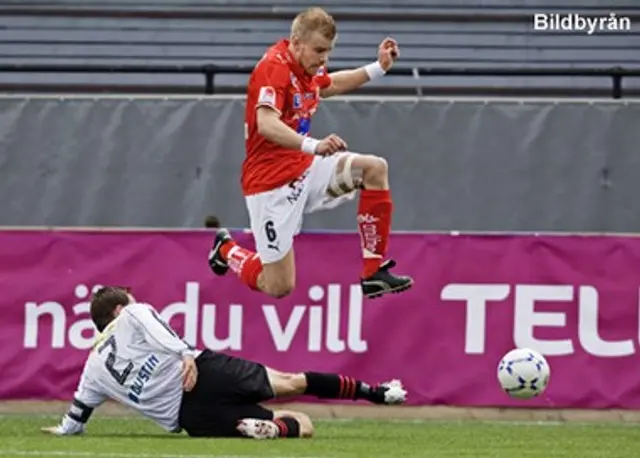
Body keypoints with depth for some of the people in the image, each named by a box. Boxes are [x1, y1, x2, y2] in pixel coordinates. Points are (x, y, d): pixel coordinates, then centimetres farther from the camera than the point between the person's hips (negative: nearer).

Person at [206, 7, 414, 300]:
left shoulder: (306, 66, 5)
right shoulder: (274, 67, -21)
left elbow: (328, 85, 32)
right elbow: (266, 124, -37)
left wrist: (378, 68, 24)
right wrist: (313, 146, -52)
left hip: (303, 169, 8)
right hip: (271, 182, -8)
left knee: (375, 169, -8)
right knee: (279, 287, -7)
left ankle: (374, 273, -6)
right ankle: (226, 251, 27)